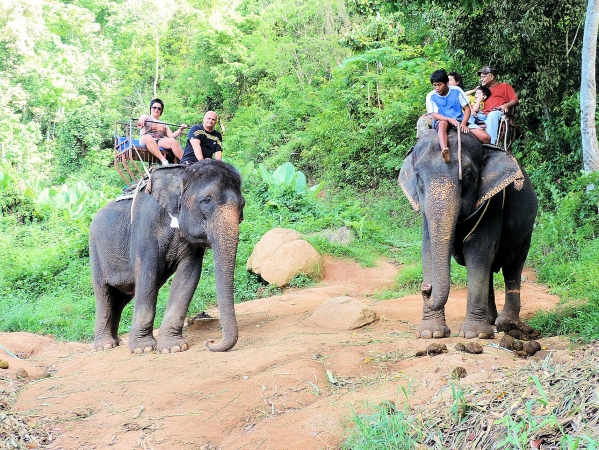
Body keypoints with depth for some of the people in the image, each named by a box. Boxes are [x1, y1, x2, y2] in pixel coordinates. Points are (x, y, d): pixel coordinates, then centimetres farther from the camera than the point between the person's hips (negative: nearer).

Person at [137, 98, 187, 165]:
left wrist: (180, 130, 1)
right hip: (146, 141, -3)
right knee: (148, 137, -40)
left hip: (160, 141, 3)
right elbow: (139, 124, -5)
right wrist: (142, 119, -29)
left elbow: (171, 135, 18)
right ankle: (164, 161, -54)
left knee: (173, 141, -29)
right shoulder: (146, 117, 20)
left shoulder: (163, 124, 31)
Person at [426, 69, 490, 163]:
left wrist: (463, 124, -16)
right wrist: (450, 119, -27)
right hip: (442, 121, -2)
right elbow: (434, 115, -9)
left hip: (460, 121, 2)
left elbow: (467, 108, 2)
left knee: (485, 137, -18)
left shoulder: (456, 91, 1)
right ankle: (445, 151, -66)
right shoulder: (431, 96, -2)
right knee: (443, 123, -43)